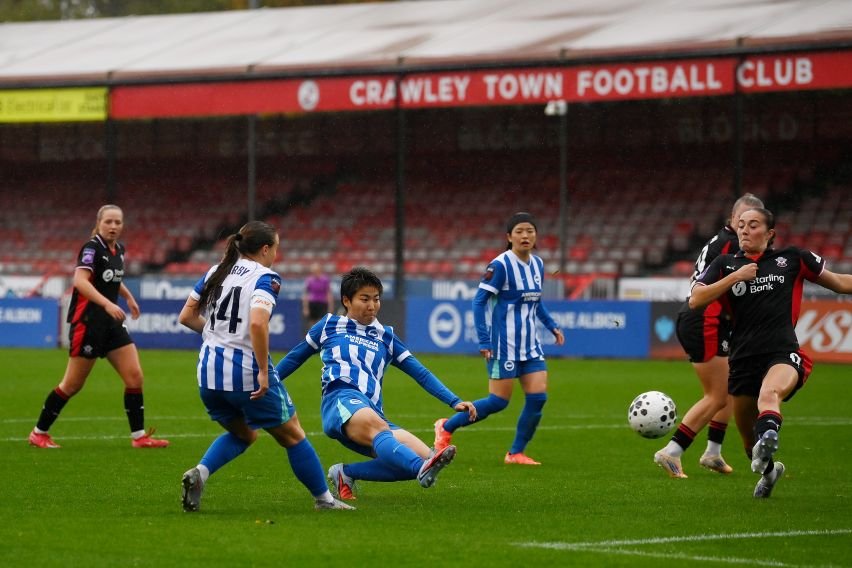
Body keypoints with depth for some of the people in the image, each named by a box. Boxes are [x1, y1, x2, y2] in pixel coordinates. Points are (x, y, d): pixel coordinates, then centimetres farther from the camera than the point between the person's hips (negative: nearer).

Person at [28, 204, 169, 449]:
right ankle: (39, 433, 13)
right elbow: (80, 280, -31)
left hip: (111, 323, 7)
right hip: (88, 322, -7)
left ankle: (139, 436, 5)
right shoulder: (92, 248, -15)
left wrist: (128, 296, 24)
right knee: (73, 384, -1)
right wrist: (107, 304, -39)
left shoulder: (118, 249, 9)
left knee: (134, 376, -1)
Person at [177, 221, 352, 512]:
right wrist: (264, 371, -21)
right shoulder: (265, 278, -11)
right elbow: (257, 323, -27)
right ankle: (324, 499, 21)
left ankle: (199, 474, 2)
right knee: (292, 435, 13)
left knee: (243, 433, 26)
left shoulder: (216, 272, 9)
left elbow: (186, 316, 11)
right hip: (247, 373, -6)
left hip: (209, 371, 6)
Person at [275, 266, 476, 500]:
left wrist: (454, 401, 13)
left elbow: (421, 373, 23)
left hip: (374, 413, 4)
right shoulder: (330, 325, 21)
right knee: (376, 426, -40)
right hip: (341, 400, -4)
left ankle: (347, 473, -15)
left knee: (424, 455, -23)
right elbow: (295, 357, 30)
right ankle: (422, 468, -69)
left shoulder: (386, 336, 27)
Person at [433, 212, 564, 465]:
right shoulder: (500, 265, -15)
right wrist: (484, 341, -19)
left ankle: (516, 453, 8)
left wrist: (552, 326, 10)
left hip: (530, 345, 7)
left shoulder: (537, 264, 7)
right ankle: (446, 427, 15)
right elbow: (479, 301, -15)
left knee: (538, 397, -5)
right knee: (499, 401, -4)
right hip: (504, 345, -7)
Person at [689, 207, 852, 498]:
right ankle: (768, 470, 42)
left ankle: (769, 435, -67)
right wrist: (736, 277, -6)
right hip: (743, 360, 3)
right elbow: (695, 300, 1)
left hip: (784, 354, -3)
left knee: (768, 394, -38)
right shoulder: (726, 264, 14)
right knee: (748, 438, 12)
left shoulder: (792, 258, 12)